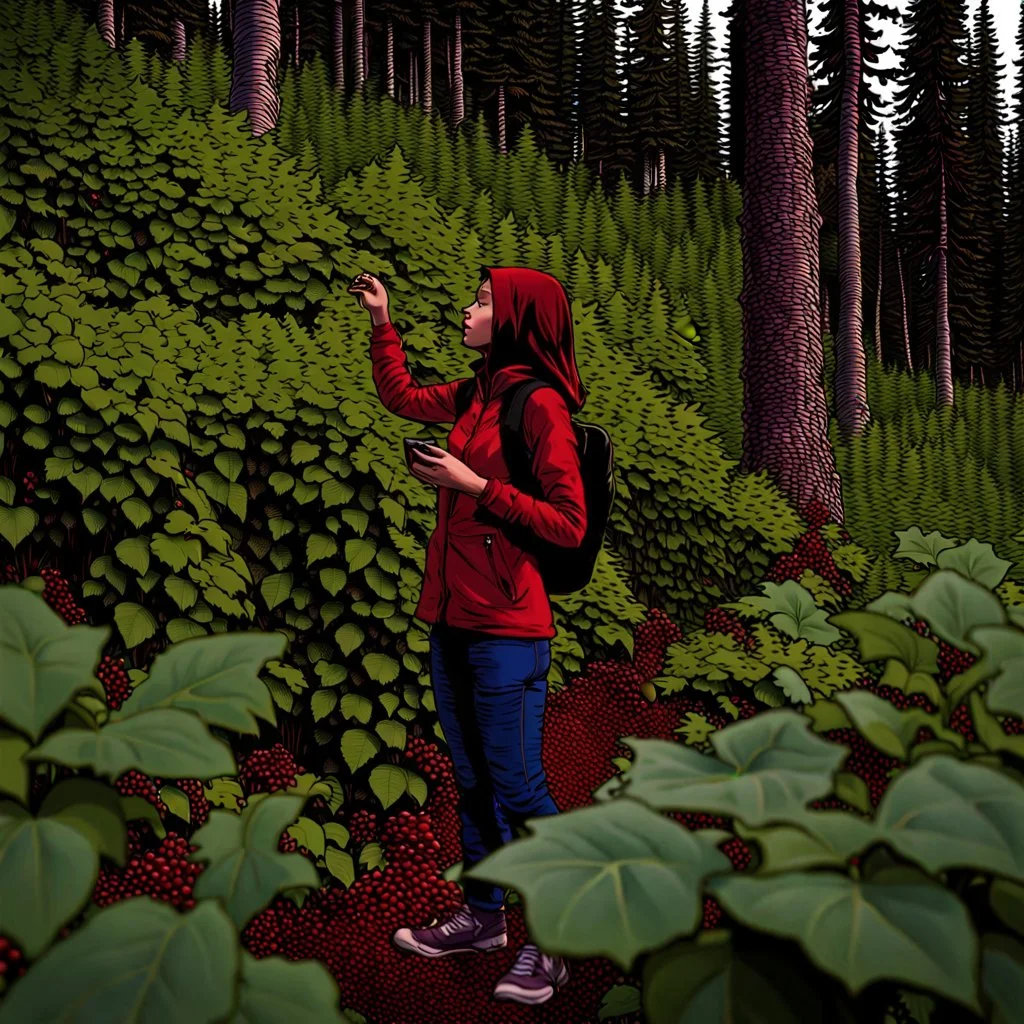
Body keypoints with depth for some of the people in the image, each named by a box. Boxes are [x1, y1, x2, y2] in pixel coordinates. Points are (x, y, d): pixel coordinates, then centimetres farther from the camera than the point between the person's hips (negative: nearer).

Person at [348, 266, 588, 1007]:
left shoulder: (541, 407, -12)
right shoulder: (478, 396, 11)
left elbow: (568, 524, -16)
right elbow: (402, 396, 31)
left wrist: (474, 485, -17)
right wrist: (383, 323, 25)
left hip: (507, 630, -8)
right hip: (453, 620, 8)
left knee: (517, 786, -3)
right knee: (473, 779, 16)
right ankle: (484, 916, 30)